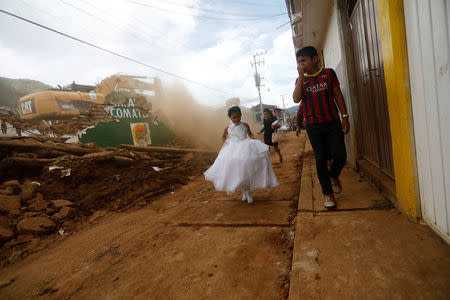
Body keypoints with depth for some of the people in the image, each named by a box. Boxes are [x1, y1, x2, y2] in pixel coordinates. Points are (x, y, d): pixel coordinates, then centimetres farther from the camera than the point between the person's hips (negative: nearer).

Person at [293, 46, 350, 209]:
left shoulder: (329, 73, 5)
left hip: (333, 122, 0)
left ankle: (334, 176, 29)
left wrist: (345, 117, 0)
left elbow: (338, 95, 5)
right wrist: (301, 76, -13)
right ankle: (328, 193, 17)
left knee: (340, 156, -6)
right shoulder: (301, 79, 5)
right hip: (313, 126, 0)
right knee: (320, 159, 3)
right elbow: (296, 99, -13)